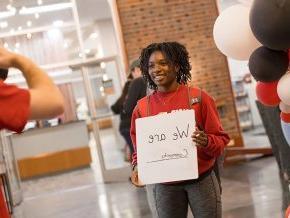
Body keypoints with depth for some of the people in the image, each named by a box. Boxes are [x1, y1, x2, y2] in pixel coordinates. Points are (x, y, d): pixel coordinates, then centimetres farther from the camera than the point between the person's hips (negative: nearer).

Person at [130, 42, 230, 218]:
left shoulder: (199, 97, -7)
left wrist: (207, 142, -24)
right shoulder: (142, 107, 0)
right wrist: (137, 166, -11)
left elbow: (221, 138, -3)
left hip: (202, 180, -1)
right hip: (164, 186, 2)